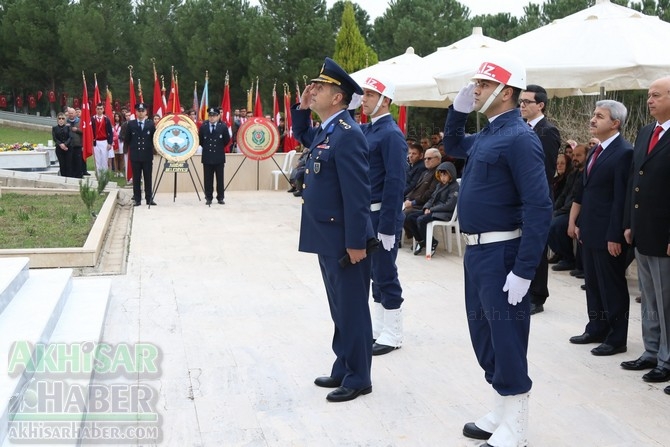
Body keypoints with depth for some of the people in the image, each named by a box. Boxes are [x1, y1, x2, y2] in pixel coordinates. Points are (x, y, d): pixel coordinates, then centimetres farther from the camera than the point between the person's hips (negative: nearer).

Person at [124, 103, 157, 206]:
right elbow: (127, 140, 10)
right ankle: (137, 199, 8)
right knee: (136, 178, 3)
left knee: (148, 178, 3)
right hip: (135, 155, 0)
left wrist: (152, 149, -1)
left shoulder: (151, 124, 5)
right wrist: (132, 148, 6)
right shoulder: (131, 124, 4)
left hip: (147, 155, 0)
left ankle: (149, 198, 8)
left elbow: (154, 138, 6)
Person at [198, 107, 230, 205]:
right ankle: (208, 198, 11)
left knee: (220, 178, 5)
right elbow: (200, 140, 8)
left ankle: (220, 198, 12)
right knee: (208, 179, 4)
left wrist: (220, 147, 6)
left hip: (219, 157, -1)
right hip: (207, 156, 1)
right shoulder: (203, 127, 2)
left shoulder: (223, 126, -3)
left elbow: (227, 140, 2)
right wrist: (206, 147, 6)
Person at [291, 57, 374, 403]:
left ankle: (358, 378, 12)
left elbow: (357, 193, -22)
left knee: (352, 309, 1)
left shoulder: (347, 134, -19)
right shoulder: (324, 131, 10)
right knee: (339, 308, 17)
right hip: (327, 239, 10)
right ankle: (343, 368, 28)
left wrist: (356, 242, -23)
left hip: (345, 240, -10)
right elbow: (302, 136, 34)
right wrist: (302, 108, 15)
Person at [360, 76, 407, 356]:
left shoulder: (391, 134, -16)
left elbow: (395, 182, -20)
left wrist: (387, 227, -22)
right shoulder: (365, 130, 11)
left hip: (382, 216, -8)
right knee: (375, 272, 15)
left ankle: (393, 335, 11)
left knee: (385, 273, 0)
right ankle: (378, 327, 27)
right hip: (366, 214, 8)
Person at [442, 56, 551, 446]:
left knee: (506, 339, 0)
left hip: (500, 254, -10)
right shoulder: (487, 135, 10)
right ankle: (501, 415, 31)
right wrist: (458, 110, 12)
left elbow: (539, 208, -22)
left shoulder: (519, 138, -17)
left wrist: (523, 271, -25)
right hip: (478, 251, 10)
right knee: (484, 335, 17)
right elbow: (453, 146, 32)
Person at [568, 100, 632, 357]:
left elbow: (621, 199, -18)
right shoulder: (597, 151, 12)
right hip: (589, 230, 8)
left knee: (613, 287, 4)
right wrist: (575, 221, 13)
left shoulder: (623, 153, -15)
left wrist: (615, 237, -19)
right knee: (593, 284, 17)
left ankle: (616, 338, 15)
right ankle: (596, 329, 30)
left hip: (607, 234, -8)